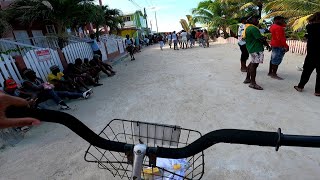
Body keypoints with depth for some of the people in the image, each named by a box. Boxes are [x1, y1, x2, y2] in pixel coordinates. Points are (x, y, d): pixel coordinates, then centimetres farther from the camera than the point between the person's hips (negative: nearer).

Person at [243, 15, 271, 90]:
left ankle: (247, 79, 26)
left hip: (251, 48, 11)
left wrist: (263, 38, 7)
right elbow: (260, 39, -13)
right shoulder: (253, 28, -15)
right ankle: (253, 83, -7)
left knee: (252, 63, 18)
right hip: (256, 48, -11)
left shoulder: (248, 28, 16)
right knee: (254, 64, -10)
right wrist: (268, 45, 0)